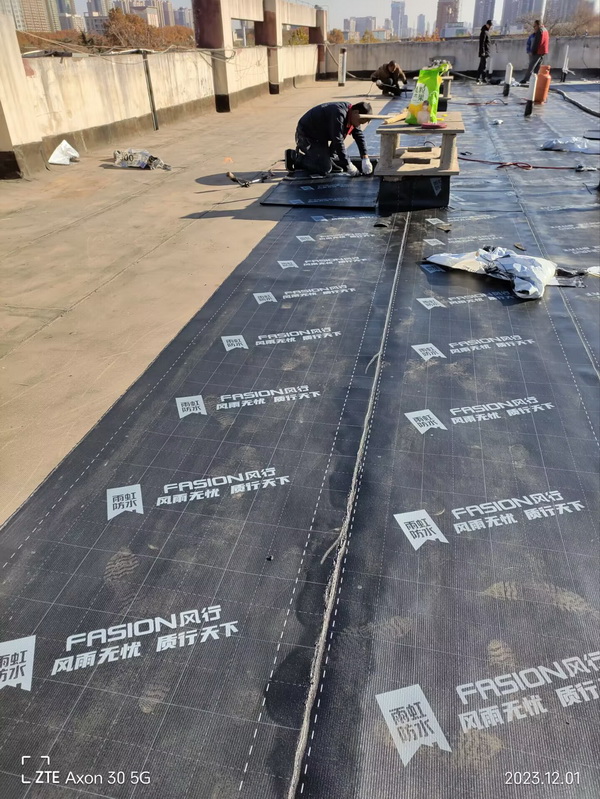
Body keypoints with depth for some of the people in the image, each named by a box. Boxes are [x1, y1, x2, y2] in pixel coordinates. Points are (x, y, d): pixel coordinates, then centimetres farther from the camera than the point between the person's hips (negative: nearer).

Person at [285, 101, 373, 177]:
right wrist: (349, 165, -31)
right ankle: (294, 156, -6)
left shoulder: (352, 116, -2)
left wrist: (365, 158, -8)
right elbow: (338, 142, -34)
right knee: (325, 169, -20)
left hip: (321, 138, 10)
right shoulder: (339, 114, -32)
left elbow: (359, 136, 4)